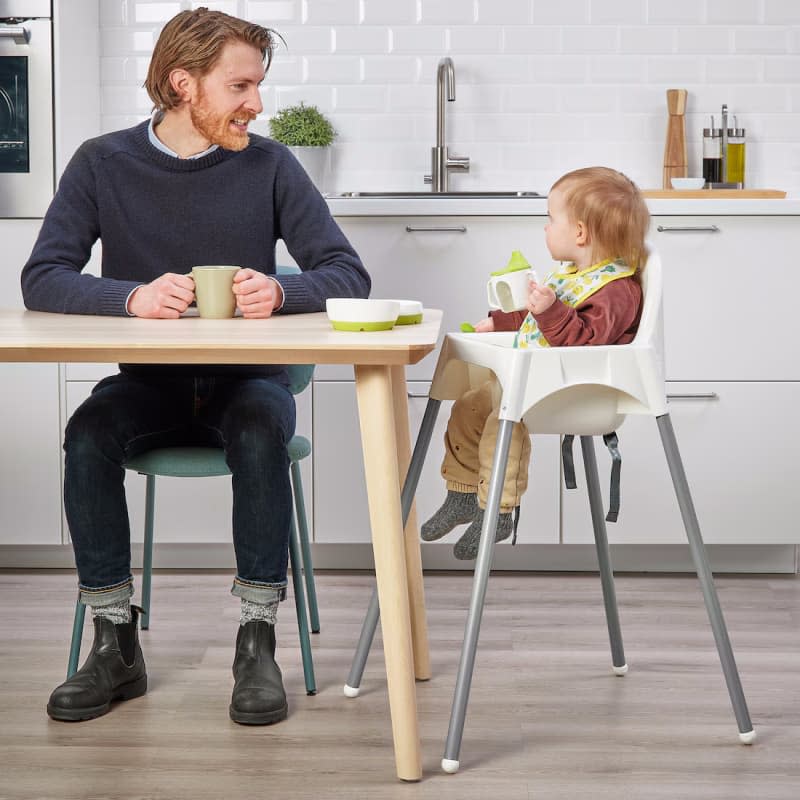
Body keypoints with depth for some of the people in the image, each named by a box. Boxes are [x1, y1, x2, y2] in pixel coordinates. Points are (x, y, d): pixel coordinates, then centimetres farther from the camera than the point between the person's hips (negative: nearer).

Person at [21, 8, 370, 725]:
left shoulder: (268, 165, -1)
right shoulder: (104, 164, 0)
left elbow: (348, 273, -4)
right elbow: (43, 278, -9)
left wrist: (280, 291, -26)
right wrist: (133, 296, -29)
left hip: (247, 377, -1)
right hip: (148, 381, 1)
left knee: (261, 435, -33)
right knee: (87, 436, -28)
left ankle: (258, 643, -22)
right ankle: (115, 647, -16)